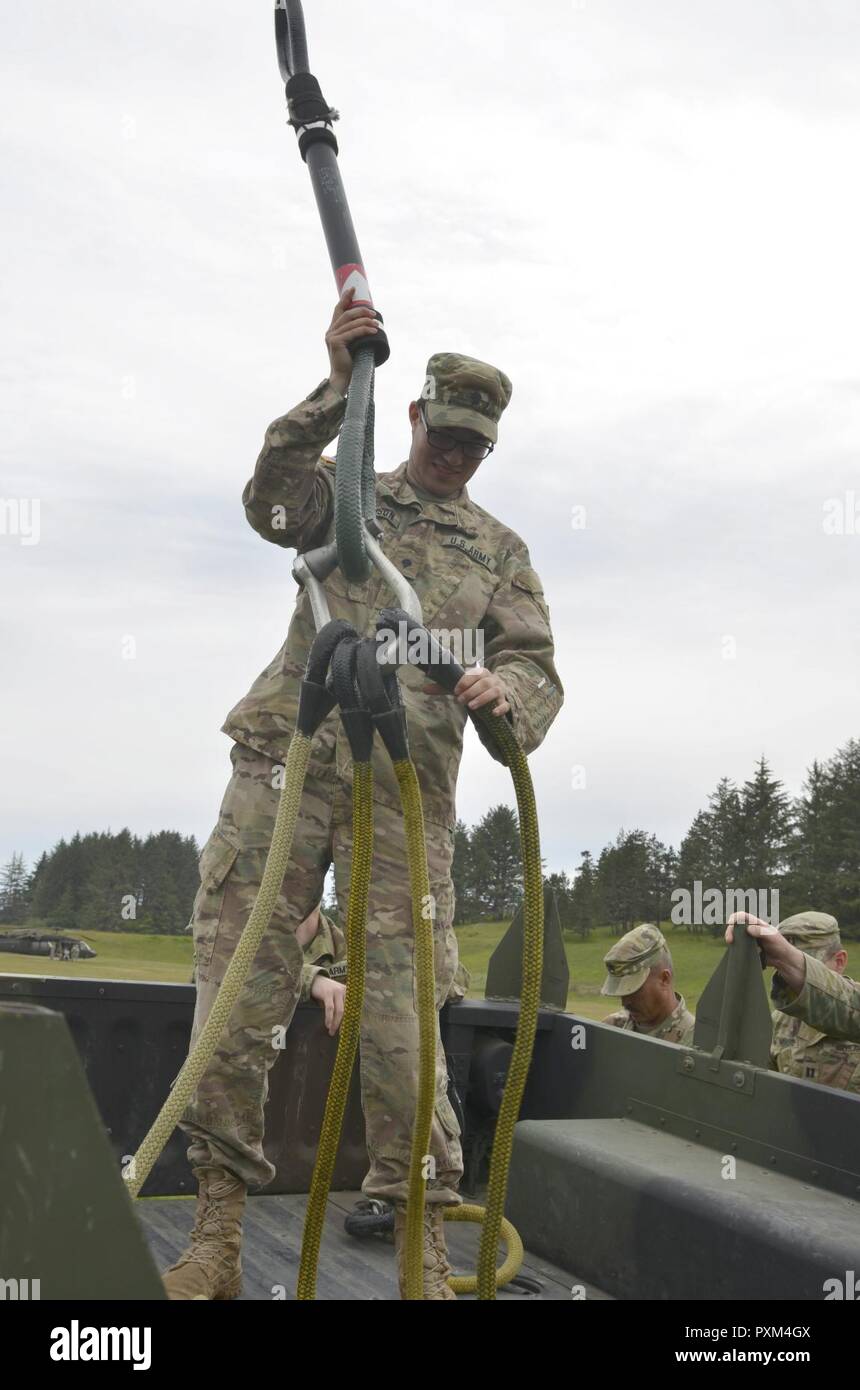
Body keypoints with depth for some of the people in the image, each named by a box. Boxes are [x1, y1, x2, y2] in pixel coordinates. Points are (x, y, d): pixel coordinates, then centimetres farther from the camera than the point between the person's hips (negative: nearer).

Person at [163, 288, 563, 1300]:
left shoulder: (500, 551, 19)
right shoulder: (346, 496, 16)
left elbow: (537, 668, 8)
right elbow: (270, 498, -6)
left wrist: (505, 694, -16)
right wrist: (335, 384, -16)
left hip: (406, 788, 0)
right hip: (286, 760, 0)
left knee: (397, 1010, -5)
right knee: (237, 989, -3)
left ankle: (423, 1251, 6)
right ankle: (215, 1238, 8)